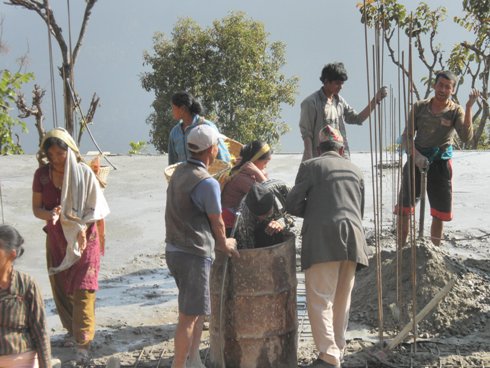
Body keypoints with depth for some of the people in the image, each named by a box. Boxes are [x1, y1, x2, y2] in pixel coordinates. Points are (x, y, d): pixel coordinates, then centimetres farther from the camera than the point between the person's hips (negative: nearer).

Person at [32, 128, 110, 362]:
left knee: (82, 289, -7)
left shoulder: (84, 173, -13)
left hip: (83, 238, -3)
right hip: (56, 238, 4)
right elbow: (36, 208, -2)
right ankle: (72, 329, 32)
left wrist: (83, 228, -21)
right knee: (60, 287, 12)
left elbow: (95, 207, -6)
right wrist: (49, 215, -23)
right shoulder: (42, 175, -6)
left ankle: (83, 342, -6)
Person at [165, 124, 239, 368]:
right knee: (188, 317, -2)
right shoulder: (207, 183, -18)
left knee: (199, 310, 20)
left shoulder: (179, 172, 8)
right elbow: (217, 223, -7)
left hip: (174, 250, 9)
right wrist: (225, 245, 14)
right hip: (194, 254, -9)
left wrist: (217, 244, 19)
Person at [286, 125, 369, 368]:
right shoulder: (355, 170, 19)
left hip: (323, 240, -5)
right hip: (352, 239, 5)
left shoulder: (310, 166, 4)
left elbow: (292, 205, 0)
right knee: (342, 300, 15)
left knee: (320, 300, -6)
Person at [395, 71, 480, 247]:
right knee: (403, 209, -1)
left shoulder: (456, 111, -4)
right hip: (416, 160, 1)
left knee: (440, 213, 3)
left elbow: (466, 137, -21)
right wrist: (416, 156, -17)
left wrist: (468, 108, -28)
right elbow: (406, 137, 1)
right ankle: (400, 251, 9)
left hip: (440, 163, -1)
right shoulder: (420, 107, 1)